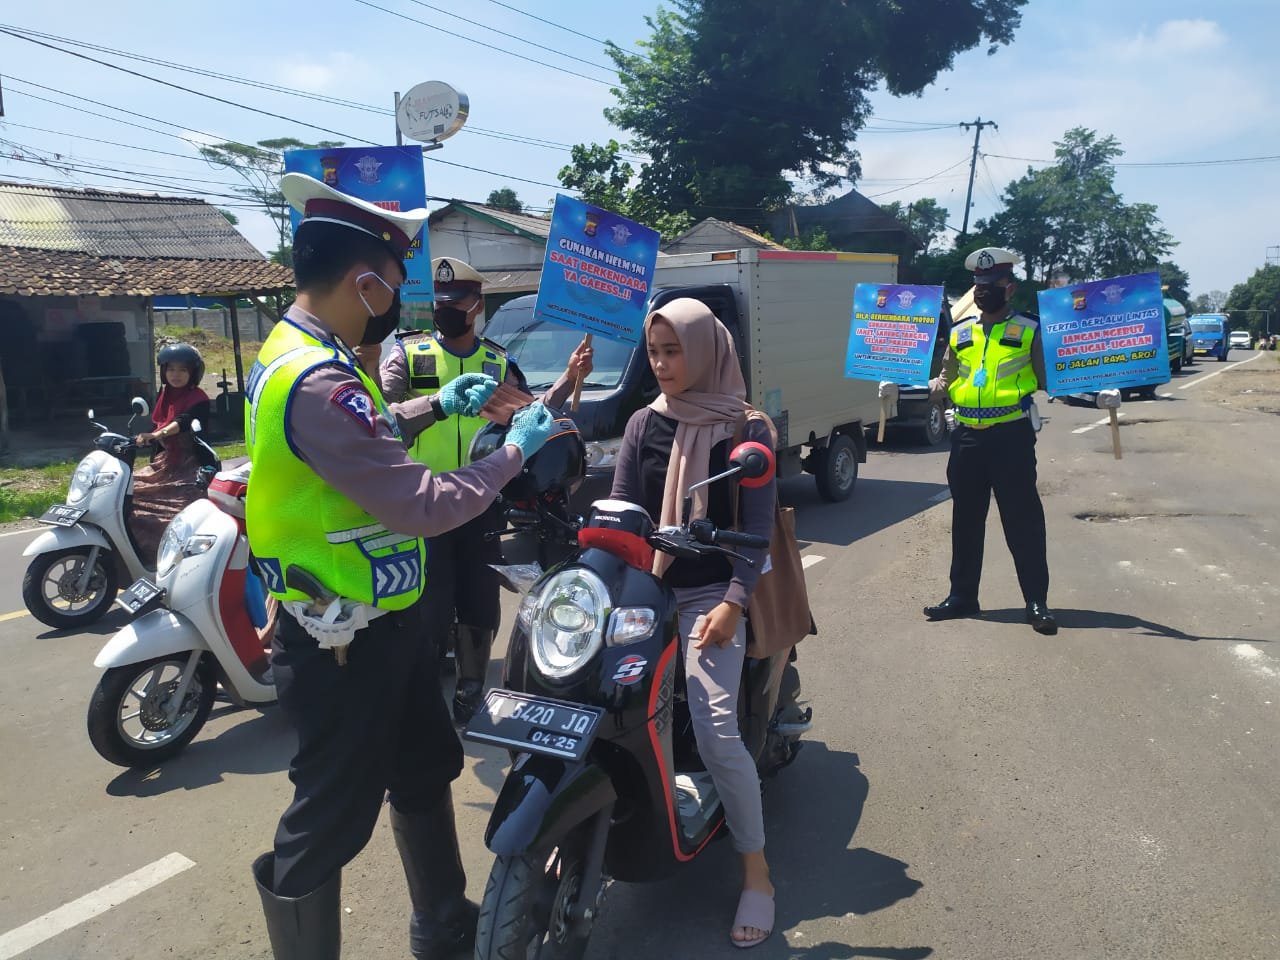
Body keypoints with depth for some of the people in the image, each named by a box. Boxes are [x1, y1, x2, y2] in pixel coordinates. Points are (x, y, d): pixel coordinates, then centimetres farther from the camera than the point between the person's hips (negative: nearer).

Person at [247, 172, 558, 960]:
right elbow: (424, 508, -28)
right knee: (330, 822, 7)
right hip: (343, 647, -11)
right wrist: (514, 451, -15)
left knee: (427, 771, 24)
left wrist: (440, 406, 20)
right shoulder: (315, 380, -28)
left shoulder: (300, 352, 6)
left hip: (382, 628, 11)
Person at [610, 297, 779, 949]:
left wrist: (733, 602, -18)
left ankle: (757, 872, 1)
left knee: (715, 732, -18)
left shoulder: (746, 429, 0)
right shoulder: (644, 424, 10)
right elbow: (618, 508, 6)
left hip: (711, 594, -3)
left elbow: (757, 525, -5)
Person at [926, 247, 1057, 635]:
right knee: (965, 519, 11)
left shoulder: (1029, 330, 2)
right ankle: (962, 596, 22)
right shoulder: (960, 333, 13)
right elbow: (945, 381, 17)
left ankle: (1037, 602, 7)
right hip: (967, 435, 4)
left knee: (1023, 519, -2)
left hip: (1012, 434, -4)